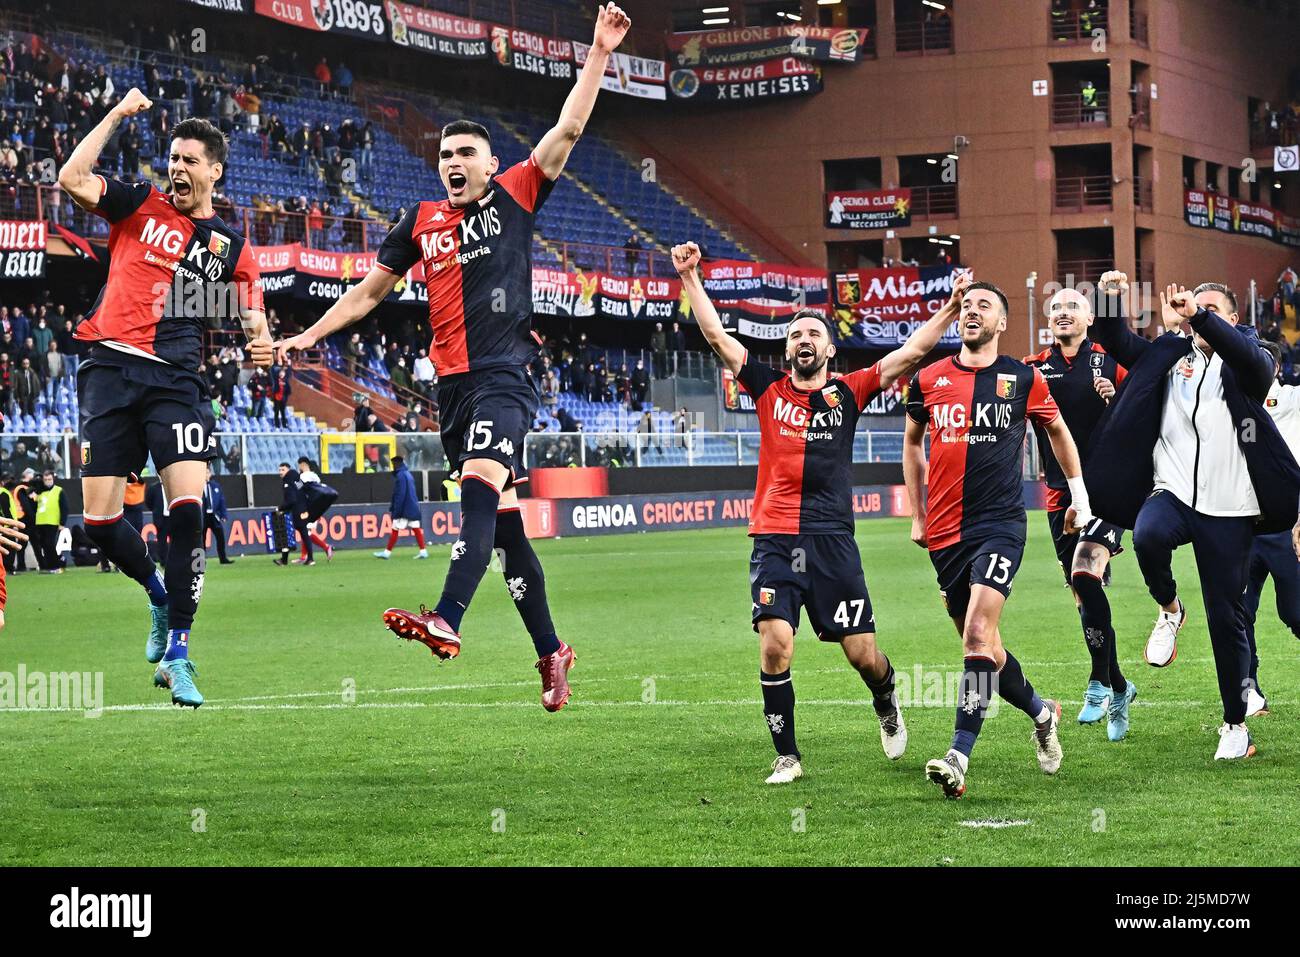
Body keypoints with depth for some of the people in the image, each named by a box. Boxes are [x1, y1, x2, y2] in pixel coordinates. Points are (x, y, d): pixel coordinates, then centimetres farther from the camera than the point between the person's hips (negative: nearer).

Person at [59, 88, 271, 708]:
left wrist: (262, 343, -9)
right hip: (110, 370, 0)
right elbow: (72, 179, -3)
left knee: (187, 505, -18)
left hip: (175, 379, 0)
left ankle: (175, 656, -9)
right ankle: (158, 593, 28)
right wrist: (117, 115, -1)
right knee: (99, 520, -4)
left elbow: (252, 319, 14)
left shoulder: (231, 245, 13)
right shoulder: (139, 205, 10)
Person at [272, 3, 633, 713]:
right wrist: (309, 336, 15)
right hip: (453, 381, 5)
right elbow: (369, 292, 22)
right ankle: (549, 650, 14)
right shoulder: (422, 221, 14)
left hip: (505, 373, -5)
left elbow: (568, 130, -2)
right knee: (501, 517, 7)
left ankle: (447, 620, -43)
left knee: (480, 482, -26)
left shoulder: (515, 196, 4)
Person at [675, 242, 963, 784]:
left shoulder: (848, 394, 7)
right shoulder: (768, 389, 8)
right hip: (775, 540, 0)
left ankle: (886, 704, 35)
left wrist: (950, 310, -4)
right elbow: (717, 336, 4)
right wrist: (689, 278, -1)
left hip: (834, 540, 0)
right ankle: (786, 756, -1)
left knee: (863, 654, 0)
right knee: (774, 648, -14)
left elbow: (910, 353, 3)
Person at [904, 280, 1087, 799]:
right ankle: (1040, 711, 37)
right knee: (979, 640, 11)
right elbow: (912, 441, 22)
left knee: (978, 634, -19)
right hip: (945, 531, 4)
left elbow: (1057, 430, 18)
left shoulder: (1023, 380, 1)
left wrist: (1079, 494, 21)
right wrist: (917, 514, 20)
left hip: (1000, 524, -4)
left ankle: (959, 757, -23)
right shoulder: (929, 380, 6)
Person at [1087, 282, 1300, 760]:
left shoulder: (1244, 365, 4)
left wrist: (1201, 317, -32)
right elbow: (1114, 339, 9)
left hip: (1227, 509, -1)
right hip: (1172, 492, 1)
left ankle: (1236, 724, 16)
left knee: (1226, 617, 2)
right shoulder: (1167, 357, 14)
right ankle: (1169, 610, -4)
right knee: (1147, 534, -35)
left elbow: (1253, 358, -20)